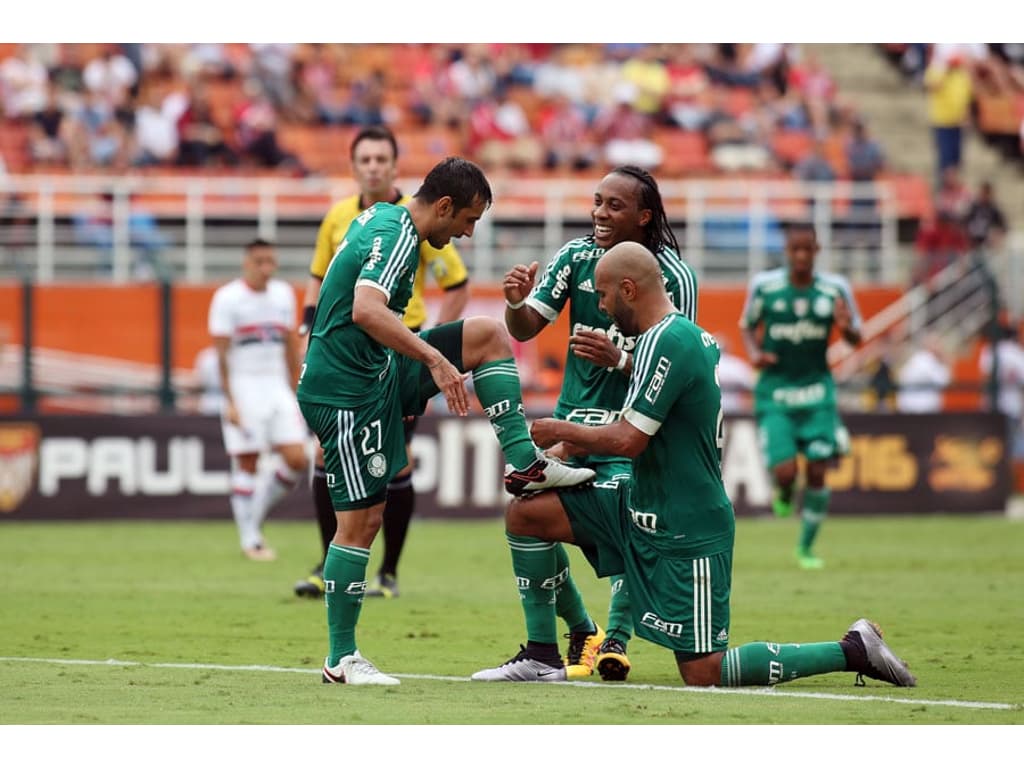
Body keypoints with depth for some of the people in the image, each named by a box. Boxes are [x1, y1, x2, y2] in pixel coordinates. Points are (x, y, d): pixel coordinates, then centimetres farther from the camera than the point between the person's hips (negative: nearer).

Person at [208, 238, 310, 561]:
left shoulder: (284, 295, 11)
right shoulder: (227, 298, -6)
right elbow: (221, 353, -8)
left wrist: (295, 393, 16)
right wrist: (230, 401, -13)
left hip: (277, 387, 5)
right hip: (244, 387, -5)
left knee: (297, 460, -5)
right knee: (246, 464, -4)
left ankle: (255, 513, 15)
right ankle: (250, 540, 3)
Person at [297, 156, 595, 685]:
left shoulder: (383, 217, 10)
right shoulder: (396, 237, -20)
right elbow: (366, 311, -37)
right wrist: (434, 359, -39)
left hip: (376, 370, 10)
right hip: (349, 391, -10)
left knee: (488, 335, 6)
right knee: (360, 520, -7)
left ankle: (523, 463, 3)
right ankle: (341, 659, 0)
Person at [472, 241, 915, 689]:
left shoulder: (663, 341, -20)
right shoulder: (695, 337, 10)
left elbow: (628, 441, -24)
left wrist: (561, 431, -8)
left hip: (684, 534, -10)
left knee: (703, 673, -6)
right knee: (525, 512, 4)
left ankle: (853, 651, 1)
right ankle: (541, 658, 9)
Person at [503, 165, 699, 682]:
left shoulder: (674, 276, -10)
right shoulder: (576, 256, 1)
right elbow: (526, 329, 1)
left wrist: (619, 359, -28)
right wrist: (517, 303, -22)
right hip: (573, 420, 4)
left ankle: (616, 639, -12)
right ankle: (579, 633, 13)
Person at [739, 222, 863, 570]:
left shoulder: (835, 289, -4)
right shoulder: (764, 285, -7)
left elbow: (856, 339, 5)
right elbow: (748, 326, 9)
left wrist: (846, 328, -18)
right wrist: (754, 353, -11)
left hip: (816, 390, 2)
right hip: (774, 392, -1)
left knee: (817, 471, -1)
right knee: (785, 471, -15)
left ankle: (806, 548, 18)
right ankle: (782, 492, 24)